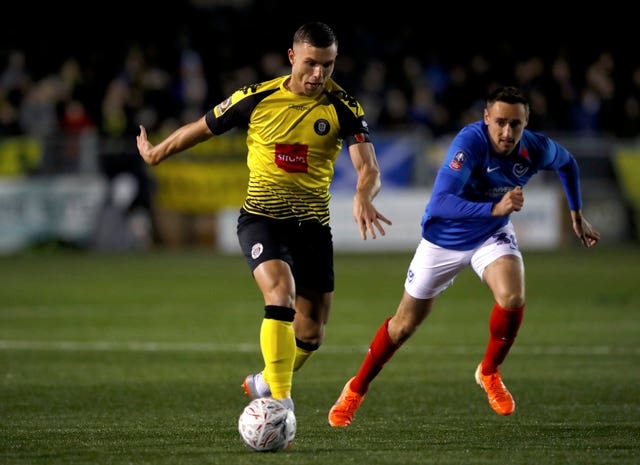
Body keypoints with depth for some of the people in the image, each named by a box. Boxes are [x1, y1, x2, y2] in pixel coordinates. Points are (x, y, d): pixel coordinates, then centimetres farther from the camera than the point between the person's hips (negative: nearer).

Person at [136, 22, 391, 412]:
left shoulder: (344, 109, -7)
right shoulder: (257, 98, -7)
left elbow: (368, 168, -17)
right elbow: (202, 129, 8)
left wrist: (363, 198, -39)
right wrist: (156, 154, 20)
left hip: (313, 223, 2)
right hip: (262, 216, -2)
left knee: (311, 335, 6)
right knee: (281, 292, -30)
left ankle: (265, 383, 37)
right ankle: (281, 402, -32)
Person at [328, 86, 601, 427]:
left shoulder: (537, 149, -20)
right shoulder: (470, 142, -35)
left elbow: (567, 163, 7)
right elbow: (440, 202, -45)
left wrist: (577, 215, 8)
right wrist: (495, 208, -55)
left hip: (492, 235, 3)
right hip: (443, 240, -2)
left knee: (513, 297, -27)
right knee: (405, 324, 8)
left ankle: (489, 372, 1)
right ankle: (356, 390, 32)